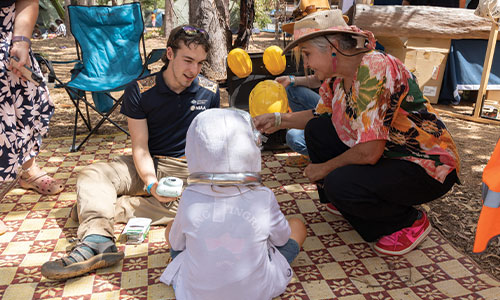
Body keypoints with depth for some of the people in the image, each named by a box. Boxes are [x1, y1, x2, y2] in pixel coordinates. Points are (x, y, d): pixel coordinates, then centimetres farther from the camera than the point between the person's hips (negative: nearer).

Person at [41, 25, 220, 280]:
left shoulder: (210, 91, -1)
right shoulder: (139, 91, -6)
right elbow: (140, 147, -12)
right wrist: (151, 183, -30)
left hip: (188, 168, 0)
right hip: (148, 166, 1)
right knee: (90, 175, -22)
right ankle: (98, 239, -46)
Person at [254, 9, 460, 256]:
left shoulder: (373, 70, -27)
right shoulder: (336, 76, -1)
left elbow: (369, 152, -31)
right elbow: (319, 114, 18)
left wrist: (325, 168, -15)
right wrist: (279, 120, 5)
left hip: (428, 167, -8)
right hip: (389, 154, 9)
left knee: (339, 184, -29)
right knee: (317, 129, 1)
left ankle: (410, 222, -1)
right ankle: (344, 201, 18)